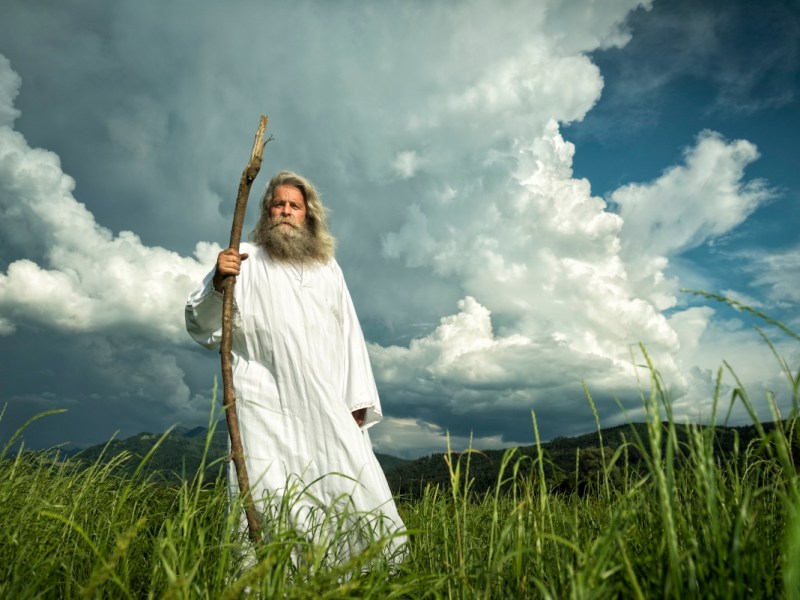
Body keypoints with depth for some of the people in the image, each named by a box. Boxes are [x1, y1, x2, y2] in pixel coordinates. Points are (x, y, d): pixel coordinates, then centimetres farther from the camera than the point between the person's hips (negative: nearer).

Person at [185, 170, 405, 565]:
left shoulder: (328, 268, 20)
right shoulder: (246, 259, 9)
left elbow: (349, 334, 17)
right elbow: (200, 324, 3)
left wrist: (358, 398, 7)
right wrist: (218, 282, -17)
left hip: (328, 407, 3)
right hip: (267, 403, -3)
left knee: (355, 492, -1)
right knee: (272, 502, -9)